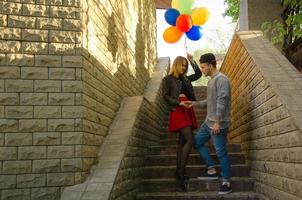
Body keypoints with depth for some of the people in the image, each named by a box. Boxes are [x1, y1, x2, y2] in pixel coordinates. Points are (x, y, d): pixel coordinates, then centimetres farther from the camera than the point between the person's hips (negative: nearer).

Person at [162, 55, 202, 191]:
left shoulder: (185, 78, 19)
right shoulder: (167, 79, 3)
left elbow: (198, 74, 24)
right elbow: (165, 96, -5)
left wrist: (192, 61, 16)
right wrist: (179, 103, -17)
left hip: (187, 110, 7)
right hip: (177, 111, -7)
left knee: (182, 141, 7)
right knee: (190, 140, -19)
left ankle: (178, 172, 12)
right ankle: (180, 173, -16)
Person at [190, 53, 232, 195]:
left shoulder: (221, 79, -15)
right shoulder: (211, 80, 15)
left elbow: (221, 101, -22)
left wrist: (217, 122, -25)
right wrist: (195, 103, 11)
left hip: (219, 124, -10)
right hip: (208, 122, 10)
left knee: (221, 153, -4)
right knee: (197, 142, 15)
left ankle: (226, 183, 7)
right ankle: (212, 171, 21)